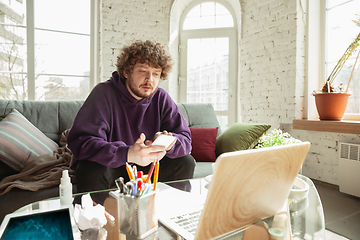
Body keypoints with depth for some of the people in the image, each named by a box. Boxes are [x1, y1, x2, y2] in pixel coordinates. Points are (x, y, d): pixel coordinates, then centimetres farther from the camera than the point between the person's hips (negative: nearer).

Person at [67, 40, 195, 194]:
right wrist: (128, 154, -43)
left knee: (186, 162, -10)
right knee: (93, 170, -35)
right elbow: (79, 141, -28)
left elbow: (185, 138, -6)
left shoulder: (161, 98, -4)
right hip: (109, 165, -3)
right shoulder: (104, 93, -17)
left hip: (145, 168, 4)